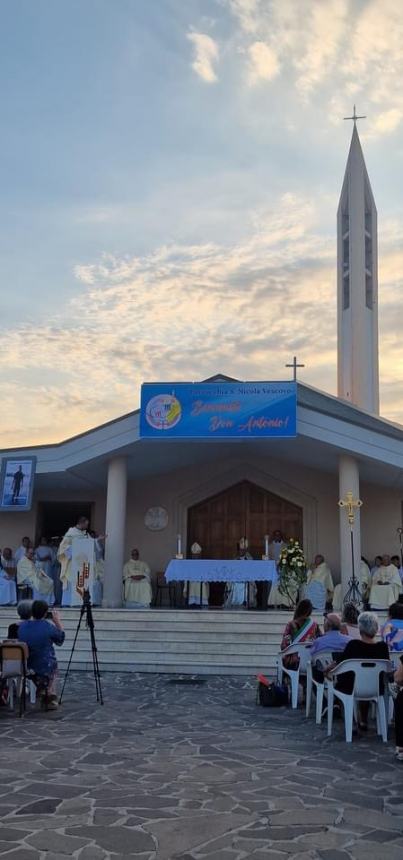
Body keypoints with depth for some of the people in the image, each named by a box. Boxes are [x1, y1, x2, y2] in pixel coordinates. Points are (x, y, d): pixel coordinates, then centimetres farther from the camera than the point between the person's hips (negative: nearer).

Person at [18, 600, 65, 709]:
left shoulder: (21, 626, -6)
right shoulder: (48, 626, -19)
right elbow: (61, 639, -1)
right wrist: (57, 621, 8)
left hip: (24, 668, 4)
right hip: (45, 669, -4)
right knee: (53, 666, 31)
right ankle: (51, 698, 30)